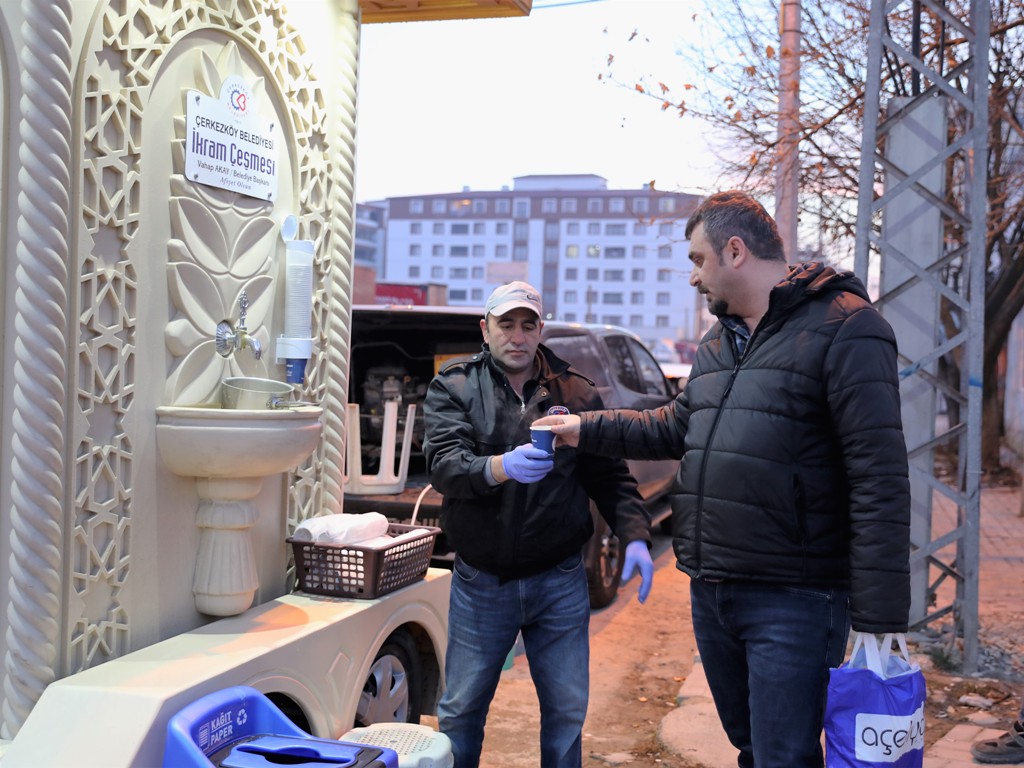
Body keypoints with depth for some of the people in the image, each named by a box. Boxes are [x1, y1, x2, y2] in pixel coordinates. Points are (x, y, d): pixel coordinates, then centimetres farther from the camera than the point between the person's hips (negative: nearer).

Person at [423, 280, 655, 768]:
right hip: (481, 582, -1)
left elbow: (610, 476, 5)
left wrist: (634, 537, -11)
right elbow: (443, 465, -15)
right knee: (460, 711, 10)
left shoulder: (577, 393, 5)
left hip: (559, 581, 1)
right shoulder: (453, 388, 0)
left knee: (567, 711, 10)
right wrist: (501, 467, -34)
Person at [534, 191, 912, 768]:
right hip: (711, 591, 8)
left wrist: (880, 620, -21)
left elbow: (879, 480, -18)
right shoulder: (718, 344, 16)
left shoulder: (844, 328, -13)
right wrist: (586, 429, 19)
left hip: (792, 602, -8)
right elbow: (676, 427, 27)